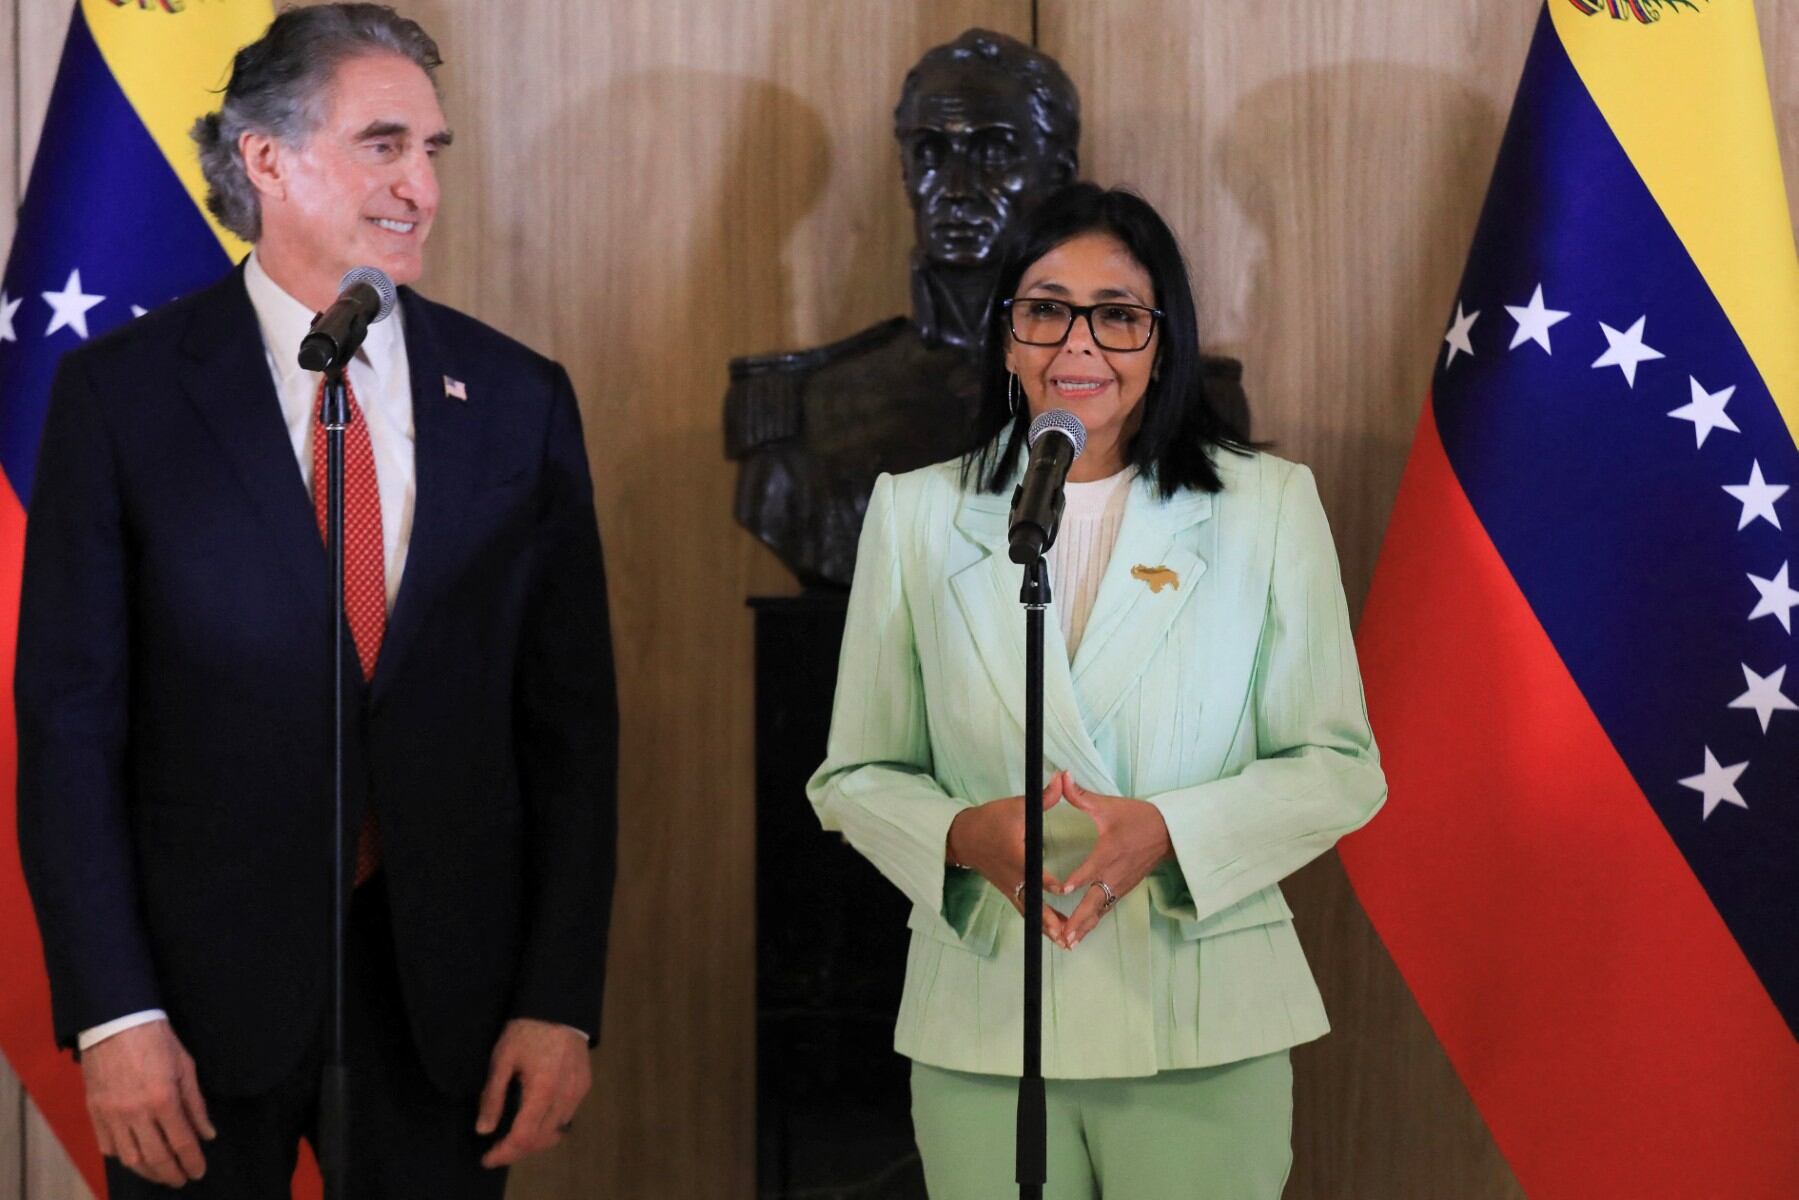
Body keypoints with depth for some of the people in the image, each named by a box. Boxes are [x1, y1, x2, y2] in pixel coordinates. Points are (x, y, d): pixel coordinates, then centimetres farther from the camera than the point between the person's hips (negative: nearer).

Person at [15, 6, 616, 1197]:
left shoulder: (518, 398, 4)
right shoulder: (122, 393, -3)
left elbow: (571, 720, 5)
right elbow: (69, 719, -4)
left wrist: (562, 1003, -1)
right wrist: (112, 1012, -10)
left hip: (447, 985, 2)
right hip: (205, 984, -2)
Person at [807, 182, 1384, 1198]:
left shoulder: (1270, 505, 2)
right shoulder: (916, 514, 6)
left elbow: (1341, 768, 1)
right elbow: (855, 777, 8)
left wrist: (1168, 831, -15)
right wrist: (962, 836, -13)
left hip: (1204, 1033, -1)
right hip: (983, 1027, 1)